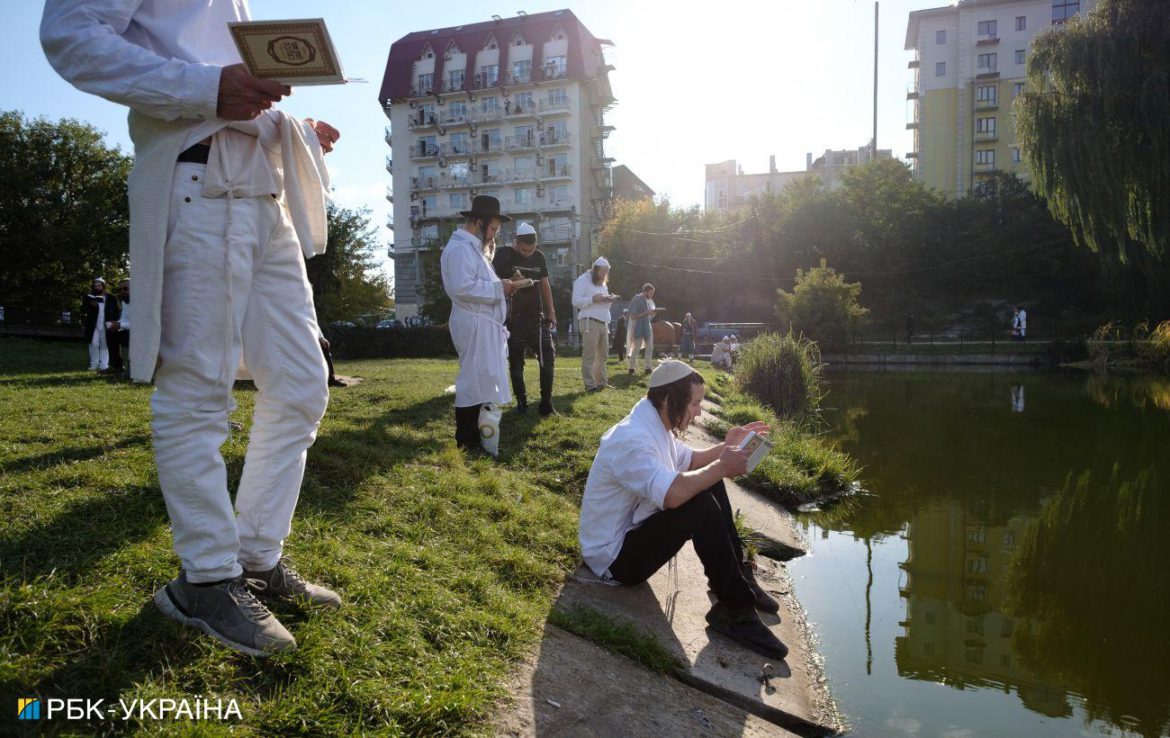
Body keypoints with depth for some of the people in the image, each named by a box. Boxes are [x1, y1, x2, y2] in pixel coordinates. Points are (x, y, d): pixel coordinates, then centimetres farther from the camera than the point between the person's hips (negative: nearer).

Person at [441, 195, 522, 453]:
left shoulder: (472, 246, 20)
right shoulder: (460, 247, -14)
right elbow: (463, 287, -24)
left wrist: (500, 285, 10)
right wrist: (498, 288, -16)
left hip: (483, 324, 11)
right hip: (473, 325, -11)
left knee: (481, 379, 16)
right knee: (474, 380, -7)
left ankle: (475, 435, 25)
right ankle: (467, 441, 0)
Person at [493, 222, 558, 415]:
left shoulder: (539, 257, 8)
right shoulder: (504, 255, -5)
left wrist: (551, 312, 9)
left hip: (537, 316, 4)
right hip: (514, 318, -3)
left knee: (548, 358, -3)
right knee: (516, 363, 3)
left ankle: (546, 403, 2)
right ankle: (522, 403, 15)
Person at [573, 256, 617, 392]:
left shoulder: (603, 283, 23)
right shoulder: (582, 280, -4)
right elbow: (576, 301, -13)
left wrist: (609, 300, 8)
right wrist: (593, 299, -21)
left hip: (603, 322, 9)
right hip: (590, 322, -9)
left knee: (602, 354, 12)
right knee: (589, 355, -9)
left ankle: (602, 382, 19)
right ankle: (589, 384, -8)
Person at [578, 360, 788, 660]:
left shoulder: (655, 424, 3)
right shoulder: (631, 440, -29)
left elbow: (690, 460, 19)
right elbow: (673, 494, -43)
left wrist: (725, 447, 0)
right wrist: (722, 467, -27)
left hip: (634, 526, 10)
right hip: (614, 557, -10)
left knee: (708, 482, 4)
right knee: (702, 506, -27)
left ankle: (736, 576, 10)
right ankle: (735, 610, -13)